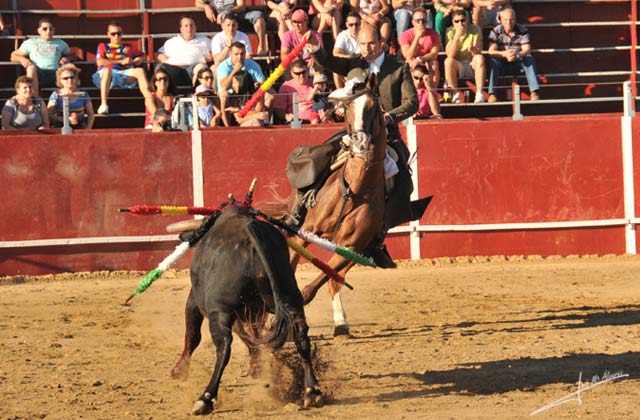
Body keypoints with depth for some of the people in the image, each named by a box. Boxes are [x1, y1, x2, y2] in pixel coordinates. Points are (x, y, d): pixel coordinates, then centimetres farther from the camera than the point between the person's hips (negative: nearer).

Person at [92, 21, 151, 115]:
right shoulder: (103, 46, 21)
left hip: (124, 75, 3)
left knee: (140, 71, -25)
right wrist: (121, 61, -1)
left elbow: (142, 56, 36)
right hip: (104, 76, -3)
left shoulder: (128, 47, 30)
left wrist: (137, 61, 10)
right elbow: (100, 62, 3)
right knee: (107, 70, -39)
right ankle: (103, 104, -48)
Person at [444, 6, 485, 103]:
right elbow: (450, 55, -18)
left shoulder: (475, 29, -6)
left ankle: (479, 94, -36)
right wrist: (457, 36, -27)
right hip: (458, 67, 0)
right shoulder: (450, 32, -5)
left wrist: (474, 50, -39)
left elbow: (478, 53, -15)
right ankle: (455, 95, -26)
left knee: (480, 58, -32)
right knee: (448, 61, -31)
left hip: (473, 66, 0)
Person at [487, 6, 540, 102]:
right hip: (501, 65, -1)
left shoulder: (522, 30, -6)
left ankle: (534, 92, -36)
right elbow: (491, 51, -19)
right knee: (493, 61, -31)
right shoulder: (496, 31, -8)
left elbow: (527, 50, -15)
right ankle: (492, 94, -37)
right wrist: (504, 54, -40)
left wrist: (517, 55, -39)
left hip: (518, 64, 1)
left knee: (530, 58, -27)